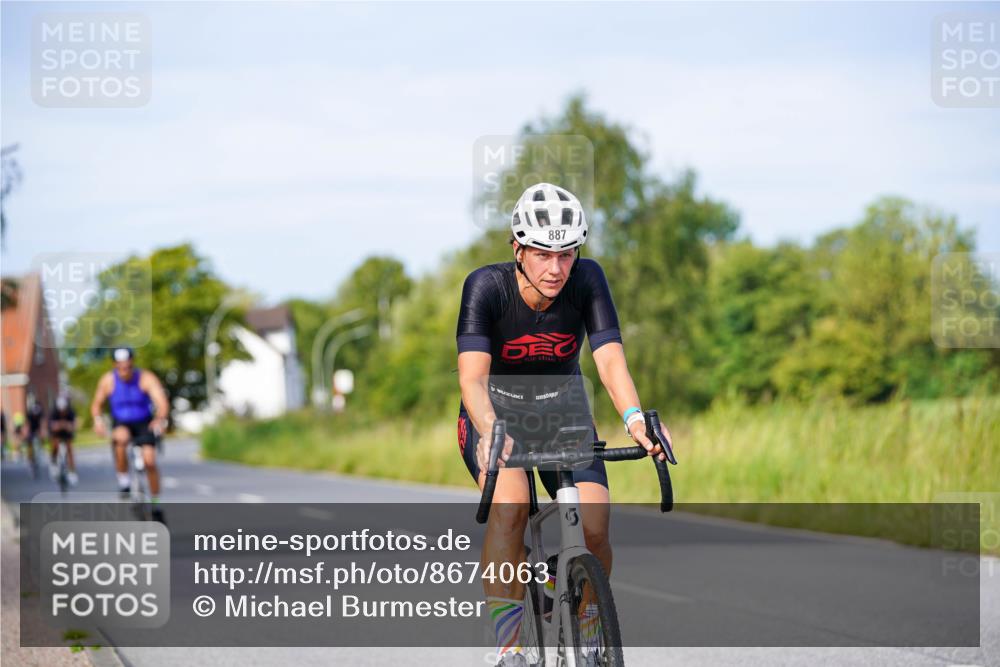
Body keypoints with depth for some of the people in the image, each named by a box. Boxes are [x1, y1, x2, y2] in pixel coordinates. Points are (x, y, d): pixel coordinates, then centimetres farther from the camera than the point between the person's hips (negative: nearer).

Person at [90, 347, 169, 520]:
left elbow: (162, 402, -31)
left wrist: (160, 419, -52)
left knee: (149, 461, -17)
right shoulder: (108, 380, -13)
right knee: (121, 437, -37)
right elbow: (96, 404, -2)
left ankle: (155, 504, 3)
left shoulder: (146, 378, -19)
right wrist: (98, 420, -24)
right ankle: (123, 481, -20)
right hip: (121, 424, 0)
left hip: (144, 424, 0)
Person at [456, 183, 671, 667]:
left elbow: (610, 358, -28)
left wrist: (634, 418, -47)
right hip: (496, 412, -2)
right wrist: (490, 431, -54)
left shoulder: (587, 280, -19)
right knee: (510, 503, -33)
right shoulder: (487, 286, -25)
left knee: (593, 527, -19)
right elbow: (473, 374, -35)